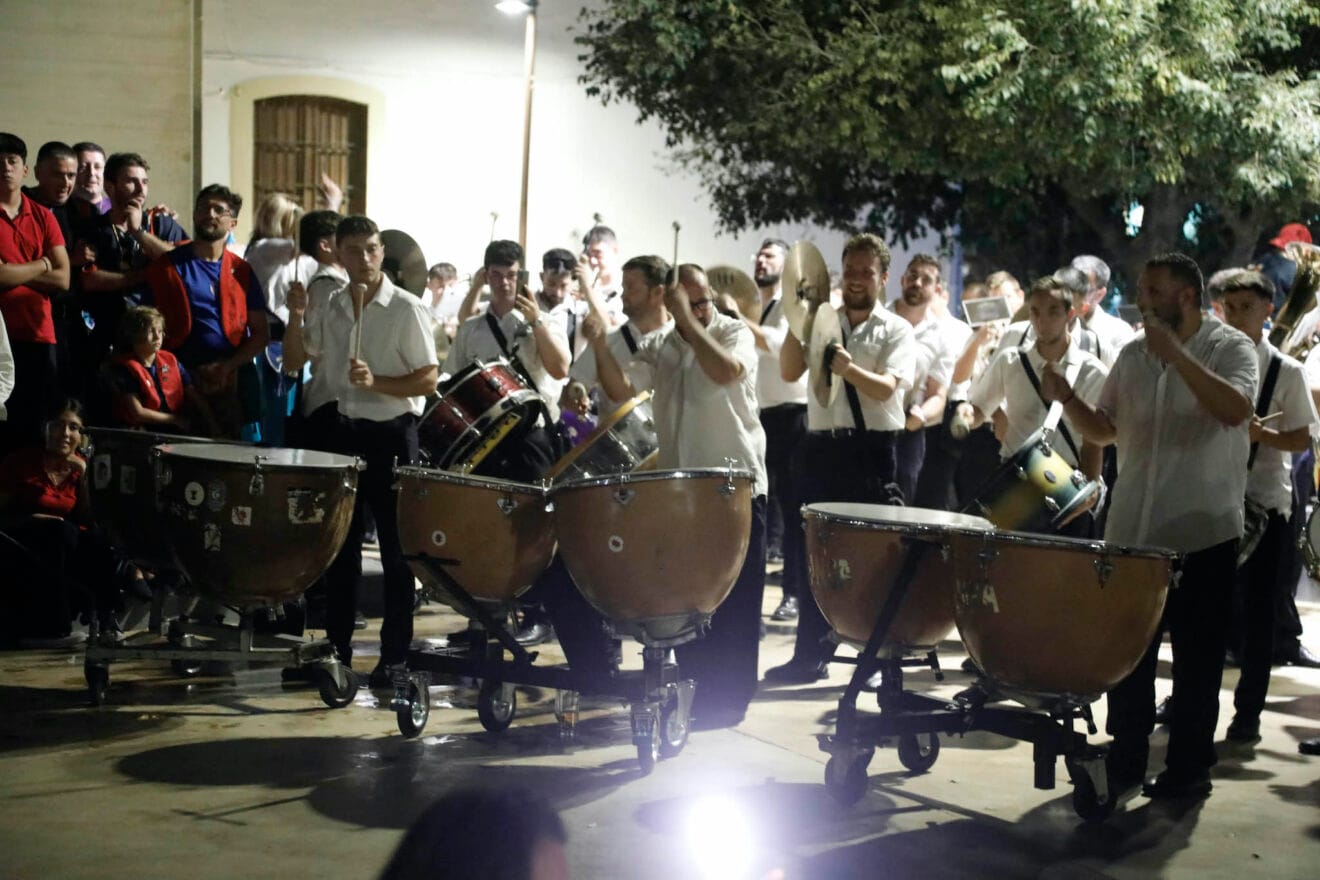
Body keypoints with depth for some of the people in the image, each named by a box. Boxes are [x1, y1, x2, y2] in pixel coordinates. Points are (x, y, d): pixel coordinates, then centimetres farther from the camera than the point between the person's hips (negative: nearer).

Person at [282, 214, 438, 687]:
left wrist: (375, 382, -24)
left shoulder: (406, 309, -9)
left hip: (390, 434, -5)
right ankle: (337, 646, 24)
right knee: (340, 542, 13)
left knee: (395, 546, 2)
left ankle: (395, 654, 10)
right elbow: (294, 362, 12)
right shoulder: (329, 307, 7)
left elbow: (428, 380, -11)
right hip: (339, 430, 5)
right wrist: (296, 317, -4)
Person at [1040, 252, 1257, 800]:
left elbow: (1236, 410, -24)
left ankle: (1188, 769, 17)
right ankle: (1125, 762, 22)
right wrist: (1067, 399, -2)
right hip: (1132, 534, 5)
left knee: (1196, 661, 5)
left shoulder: (1231, 348, -5)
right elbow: (1105, 430, 16)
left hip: (1203, 535, -5)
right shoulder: (1132, 355, 10)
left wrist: (1174, 354, -26)